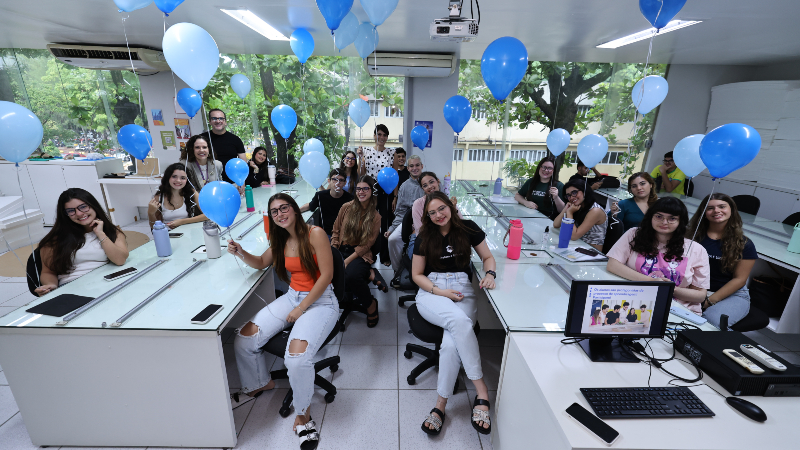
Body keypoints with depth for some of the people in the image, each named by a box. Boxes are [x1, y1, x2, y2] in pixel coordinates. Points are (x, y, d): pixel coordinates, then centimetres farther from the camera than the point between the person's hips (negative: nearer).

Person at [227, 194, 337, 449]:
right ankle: (262, 382, 26)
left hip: (320, 301, -7)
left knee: (297, 357, -29)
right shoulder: (281, 240, 8)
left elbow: (326, 275, -18)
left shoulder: (315, 234, -15)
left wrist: (302, 308, -15)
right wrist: (241, 253, 0)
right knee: (243, 340, -4)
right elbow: (261, 263, 22)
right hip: (292, 296, 7)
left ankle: (303, 415, 1)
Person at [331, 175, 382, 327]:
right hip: (341, 250, 3)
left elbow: (367, 244, -2)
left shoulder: (375, 216, 2)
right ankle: (368, 275, -9)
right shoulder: (347, 207, 7)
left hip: (360, 254, -3)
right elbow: (336, 231, 12)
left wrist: (347, 260, -13)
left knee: (351, 276, -34)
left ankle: (370, 304, -6)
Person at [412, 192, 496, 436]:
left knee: (452, 343, -29)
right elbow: (417, 274, 6)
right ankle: (481, 389, -22)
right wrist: (439, 291, -10)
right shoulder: (425, 237, 5)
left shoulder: (468, 229, 4)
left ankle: (440, 405, -14)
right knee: (460, 321, -35)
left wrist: (490, 274, -10)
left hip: (463, 291, 1)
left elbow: (488, 257, 13)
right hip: (431, 292, 0)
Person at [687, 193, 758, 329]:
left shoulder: (744, 244, 0)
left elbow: (739, 279, -4)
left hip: (732, 295, -1)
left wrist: (709, 301, -14)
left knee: (710, 321, -34)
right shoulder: (694, 236, 3)